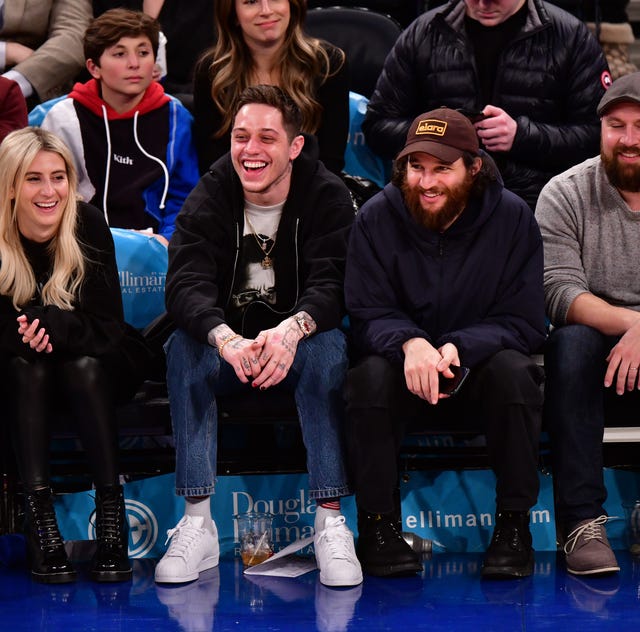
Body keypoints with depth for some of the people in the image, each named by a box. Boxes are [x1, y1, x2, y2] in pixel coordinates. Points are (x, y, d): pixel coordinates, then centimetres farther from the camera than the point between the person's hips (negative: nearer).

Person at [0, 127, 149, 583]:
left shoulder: (89, 226, -17)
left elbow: (109, 326, -19)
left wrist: (52, 326, -36)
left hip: (94, 371, 0)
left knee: (84, 366, -32)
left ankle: (111, 506, -31)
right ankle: (38, 512, -34)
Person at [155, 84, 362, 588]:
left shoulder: (327, 197, -10)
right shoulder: (209, 199, -7)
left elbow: (332, 283, -23)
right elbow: (186, 285, -22)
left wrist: (292, 328, -47)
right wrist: (226, 339, -44)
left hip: (297, 344, -1)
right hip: (228, 345, 1)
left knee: (330, 345, -33)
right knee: (184, 346, -30)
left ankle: (331, 524, -34)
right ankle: (198, 525, -30)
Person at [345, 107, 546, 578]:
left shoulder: (513, 217, -8)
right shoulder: (377, 218, -6)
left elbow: (523, 323, -11)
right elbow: (368, 315, -9)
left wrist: (459, 348, -30)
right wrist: (410, 344, -33)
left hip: (480, 368, 0)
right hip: (404, 367, 0)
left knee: (513, 370, -33)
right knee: (370, 374, -32)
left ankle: (514, 525, -20)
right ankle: (378, 524, -18)